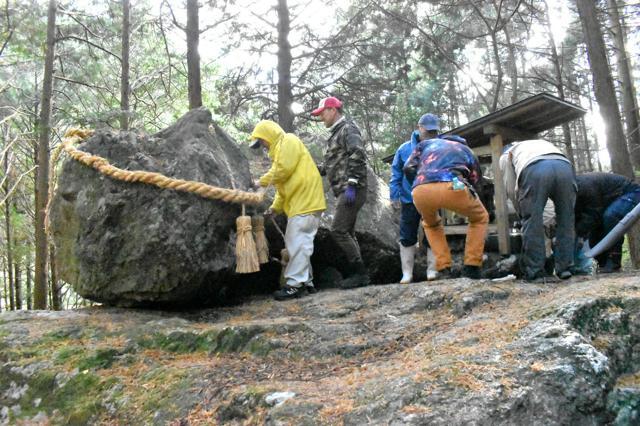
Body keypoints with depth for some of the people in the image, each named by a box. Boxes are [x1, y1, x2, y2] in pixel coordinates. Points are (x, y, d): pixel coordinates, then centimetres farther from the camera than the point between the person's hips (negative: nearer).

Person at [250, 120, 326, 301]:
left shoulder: (289, 141, -4)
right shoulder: (280, 149, 25)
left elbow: (282, 170, -17)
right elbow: (283, 184, 24)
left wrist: (262, 181, -4)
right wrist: (275, 207, 14)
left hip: (305, 202, -10)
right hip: (299, 202, 10)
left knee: (298, 243, -10)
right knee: (297, 243, 12)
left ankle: (295, 285, -8)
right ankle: (306, 282, 18)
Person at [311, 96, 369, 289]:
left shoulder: (348, 128, -7)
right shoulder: (336, 133, 22)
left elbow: (358, 156, -19)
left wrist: (351, 185, -24)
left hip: (351, 190, -10)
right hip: (344, 191, 10)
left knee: (338, 230, -13)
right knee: (347, 233, 11)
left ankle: (360, 272, -6)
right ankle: (355, 274, 17)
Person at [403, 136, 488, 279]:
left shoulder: (426, 143, 37)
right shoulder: (465, 149, 39)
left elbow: (408, 168, 24)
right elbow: (475, 177, 39)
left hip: (421, 191, 1)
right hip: (451, 186, -1)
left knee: (431, 223, 36)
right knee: (480, 218, 31)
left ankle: (443, 270, 22)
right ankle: (471, 269, 20)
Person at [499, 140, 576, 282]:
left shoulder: (506, 154, 36)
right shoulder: (542, 143, 48)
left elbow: (511, 189, 27)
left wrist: (522, 212, 40)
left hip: (534, 169, -3)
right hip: (565, 167, 3)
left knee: (532, 223, 5)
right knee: (566, 221, 14)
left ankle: (535, 273, 5)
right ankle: (564, 268, 15)